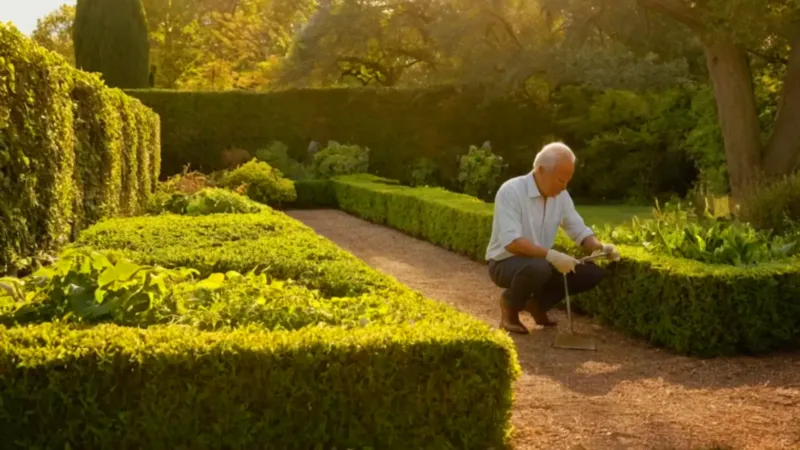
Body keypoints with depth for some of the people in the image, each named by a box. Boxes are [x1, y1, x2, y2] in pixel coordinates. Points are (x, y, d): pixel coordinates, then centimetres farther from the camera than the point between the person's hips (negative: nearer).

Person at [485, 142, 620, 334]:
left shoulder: (561, 195, 0)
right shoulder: (511, 191, -22)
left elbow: (580, 231, 5)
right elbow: (511, 241, -31)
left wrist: (600, 247, -17)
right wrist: (551, 255, -40)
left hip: (541, 262, 7)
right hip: (506, 263, -7)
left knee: (592, 272, -9)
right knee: (538, 268, -39)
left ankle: (538, 303, 10)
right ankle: (510, 304, -6)